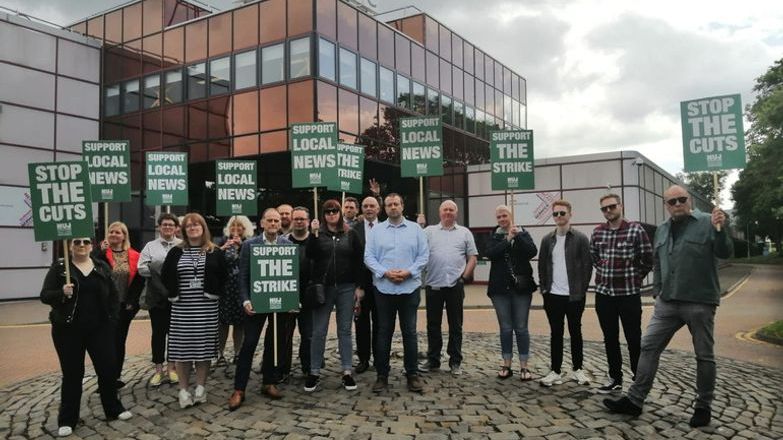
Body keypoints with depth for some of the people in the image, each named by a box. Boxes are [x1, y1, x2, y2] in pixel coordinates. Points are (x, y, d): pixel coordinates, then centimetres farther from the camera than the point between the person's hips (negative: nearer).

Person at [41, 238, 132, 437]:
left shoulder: (102, 267, 5)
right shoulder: (59, 267, -1)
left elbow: (113, 296, 9)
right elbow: (45, 295, -6)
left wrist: (112, 319, 1)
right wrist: (62, 293, -25)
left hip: (100, 329, 2)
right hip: (68, 330, -2)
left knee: (108, 368, 6)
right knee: (72, 373, 5)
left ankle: (114, 409, 25)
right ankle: (67, 419, 19)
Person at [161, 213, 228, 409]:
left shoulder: (215, 252, 4)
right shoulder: (176, 252, 6)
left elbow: (223, 276, 6)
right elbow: (165, 275, 10)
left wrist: (215, 293, -5)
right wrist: (173, 294, 1)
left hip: (206, 308, 0)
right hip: (182, 308, 1)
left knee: (204, 347, 4)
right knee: (182, 347, 1)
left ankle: (200, 387, 15)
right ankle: (183, 390, 11)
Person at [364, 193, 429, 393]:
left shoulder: (415, 229, 6)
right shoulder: (376, 230, 6)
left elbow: (423, 255, 1)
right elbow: (369, 257, 0)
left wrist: (408, 272, -13)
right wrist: (385, 272, -14)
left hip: (409, 288, 0)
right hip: (384, 288, 0)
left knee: (410, 332, 5)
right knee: (384, 332, 7)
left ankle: (412, 374, 15)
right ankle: (382, 375, 15)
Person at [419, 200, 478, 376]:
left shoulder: (464, 233, 9)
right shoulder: (429, 231, 8)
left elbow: (473, 257, 7)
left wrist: (465, 276, -1)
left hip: (455, 285, 0)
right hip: (433, 284, 0)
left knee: (455, 325, 6)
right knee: (433, 324, 9)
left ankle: (455, 362, 16)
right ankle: (433, 360, 20)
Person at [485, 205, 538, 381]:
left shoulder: (523, 233, 4)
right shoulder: (494, 237, 6)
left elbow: (532, 252, -12)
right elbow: (490, 254, -12)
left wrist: (518, 236, -20)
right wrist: (507, 239, -16)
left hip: (521, 287, -1)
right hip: (500, 288, 1)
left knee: (521, 328, 3)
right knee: (505, 328, 7)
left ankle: (524, 367, 10)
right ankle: (507, 365, 16)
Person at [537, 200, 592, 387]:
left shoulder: (580, 238, -3)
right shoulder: (547, 239, 7)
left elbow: (587, 266, -4)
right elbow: (542, 265, 12)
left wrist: (582, 290, -8)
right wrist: (544, 287, 3)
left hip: (574, 296, -3)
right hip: (553, 296, 3)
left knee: (575, 332, 8)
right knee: (556, 333, 7)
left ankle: (578, 369, 21)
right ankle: (555, 371, 13)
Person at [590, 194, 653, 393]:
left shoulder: (635, 230, -8)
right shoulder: (597, 232, 5)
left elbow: (648, 259, -3)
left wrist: (635, 278, 4)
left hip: (629, 294, -4)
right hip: (603, 294, 4)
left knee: (634, 339, 3)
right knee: (610, 339, 12)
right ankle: (615, 378, 24)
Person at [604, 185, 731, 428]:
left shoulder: (707, 223, -4)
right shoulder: (662, 230, 13)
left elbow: (725, 253, -12)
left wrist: (720, 229, -28)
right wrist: (658, 293, 14)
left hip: (700, 303, -5)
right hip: (667, 303, 5)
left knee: (704, 355, 7)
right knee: (648, 347, 2)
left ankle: (704, 406, 23)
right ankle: (634, 400, 8)